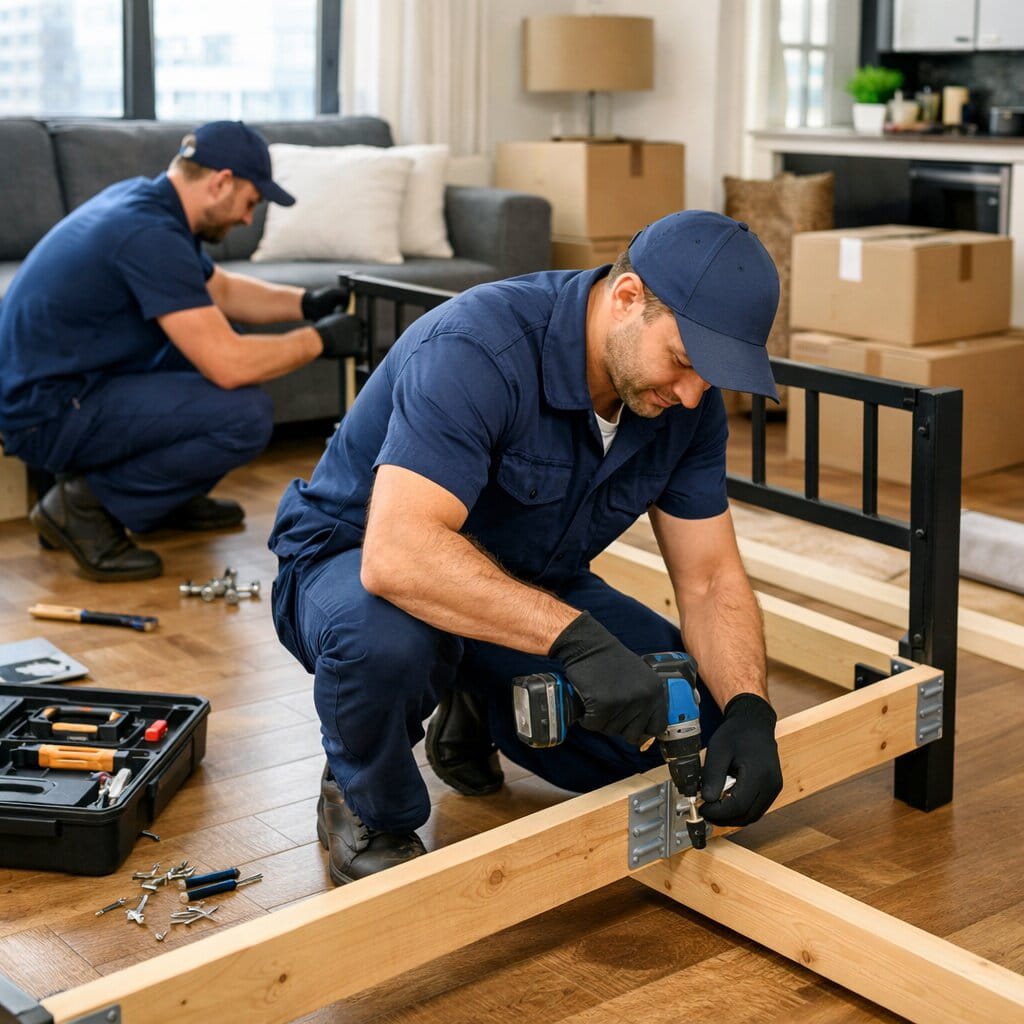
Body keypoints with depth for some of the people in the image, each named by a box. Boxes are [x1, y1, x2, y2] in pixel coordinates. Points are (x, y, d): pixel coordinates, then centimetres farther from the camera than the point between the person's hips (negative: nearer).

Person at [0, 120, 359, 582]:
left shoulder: (143, 199, 8)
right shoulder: (149, 234, -23)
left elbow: (221, 290, 24)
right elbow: (229, 366, -27)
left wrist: (306, 303, 9)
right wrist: (317, 340, -11)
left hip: (62, 382, 10)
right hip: (50, 415, -10)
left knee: (211, 341, 18)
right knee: (246, 415, -20)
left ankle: (170, 498, 20)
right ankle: (86, 506, -8)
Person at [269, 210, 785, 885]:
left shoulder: (688, 403, -11)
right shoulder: (476, 349, -34)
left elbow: (710, 582, -7)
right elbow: (398, 554, -45)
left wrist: (750, 712, -25)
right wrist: (575, 635, -49)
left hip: (525, 584, 6)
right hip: (353, 566, -6)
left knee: (690, 711, -10)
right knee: (387, 634, -42)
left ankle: (477, 711, 17)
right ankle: (366, 811, -6)